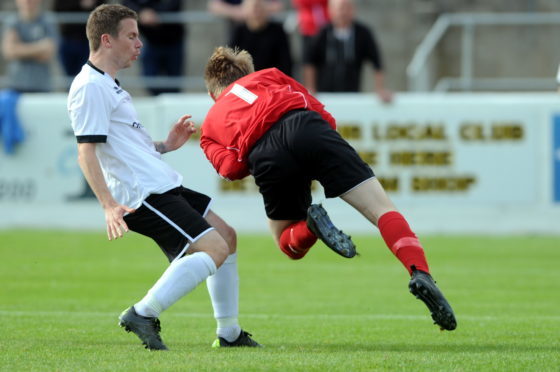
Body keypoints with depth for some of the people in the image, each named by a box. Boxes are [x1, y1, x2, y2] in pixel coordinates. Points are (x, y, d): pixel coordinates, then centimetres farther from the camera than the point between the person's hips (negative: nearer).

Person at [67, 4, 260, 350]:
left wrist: (166, 145, 18)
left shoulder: (108, 85, 20)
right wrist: (109, 206, -30)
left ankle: (229, 332, 24)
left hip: (164, 186, 11)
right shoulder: (89, 87, -14)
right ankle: (143, 315, -18)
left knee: (226, 236, 17)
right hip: (145, 196, -11)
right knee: (214, 248, -18)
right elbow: (86, 153, -22)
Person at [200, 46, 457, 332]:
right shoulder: (267, 76, 38)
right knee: (382, 209, -4)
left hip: (266, 158, 0)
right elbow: (322, 113, 25)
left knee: (290, 245, 24)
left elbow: (231, 168, 13)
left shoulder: (210, 126, 35)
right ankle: (420, 273, -30)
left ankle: (310, 227, -11)